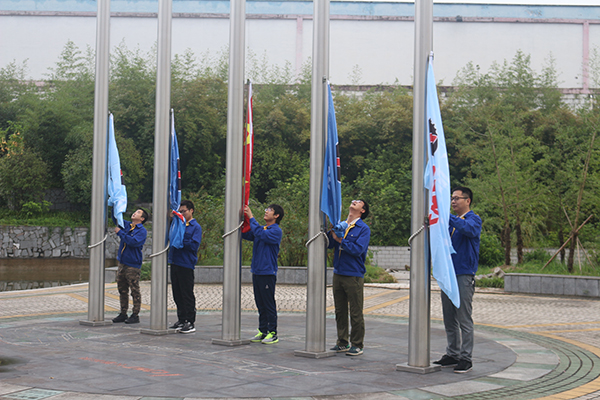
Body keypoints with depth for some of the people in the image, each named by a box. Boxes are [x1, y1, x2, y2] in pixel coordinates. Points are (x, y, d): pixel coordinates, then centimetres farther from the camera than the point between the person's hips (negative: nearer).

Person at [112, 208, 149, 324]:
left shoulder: (142, 230, -9)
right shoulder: (126, 225, 13)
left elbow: (133, 242, -23)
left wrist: (120, 232, -16)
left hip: (133, 265, -7)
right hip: (122, 263, 7)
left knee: (135, 291, -1)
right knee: (122, 290, 12)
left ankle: (135, 315, 5)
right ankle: (123, 314, 20)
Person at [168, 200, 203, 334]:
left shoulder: (196, 227, -4)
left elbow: (194, 245, -13)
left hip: (186, 264, -7)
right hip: (175, 262, 7)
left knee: (187, 295, -3)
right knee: (177, 294, 11)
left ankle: (190, 322, 2)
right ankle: (181, 320, 20)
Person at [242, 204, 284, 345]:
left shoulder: (276, 231, -9)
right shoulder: (261, 228, 15)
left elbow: (260, 234, -24)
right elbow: (246, 234, 10)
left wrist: (251, 217, -20)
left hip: (268, 273, -8)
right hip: (257, 272, 8)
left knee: (269, 304, -3)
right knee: (260, 304, 12)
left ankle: (273, 333, 4)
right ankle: (262, 331, 18)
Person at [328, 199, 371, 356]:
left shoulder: (363, 229, -4)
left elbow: (358, 249, -17)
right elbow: (329, 244, 8)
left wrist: (340, 240, -14)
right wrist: (331, 231, -7)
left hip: (354, 275, -6)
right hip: (338, 273, 6)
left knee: (356, 313, -1)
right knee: (340, 311, 11)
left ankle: (357, 345, 8)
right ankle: (342, 343, 21)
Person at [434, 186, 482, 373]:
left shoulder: (474, 219, -3)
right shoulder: (451, 221, 19)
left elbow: (469, 229, -26)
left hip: (464, 275, -7)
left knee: (464, 319, -5)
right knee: (449, 318, 11)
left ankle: (466, 358, 0)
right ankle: (452, 354, 19)